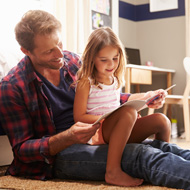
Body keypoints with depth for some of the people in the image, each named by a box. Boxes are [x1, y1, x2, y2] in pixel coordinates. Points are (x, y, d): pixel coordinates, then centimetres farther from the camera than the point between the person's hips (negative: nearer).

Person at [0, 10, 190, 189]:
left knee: (160, 146, -21)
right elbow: (21, 150, -8)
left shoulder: (73, 61, 10)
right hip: (58, 154, -6)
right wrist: (66, 138, -25)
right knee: (143, 155, -31)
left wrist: (142, 98, 8)